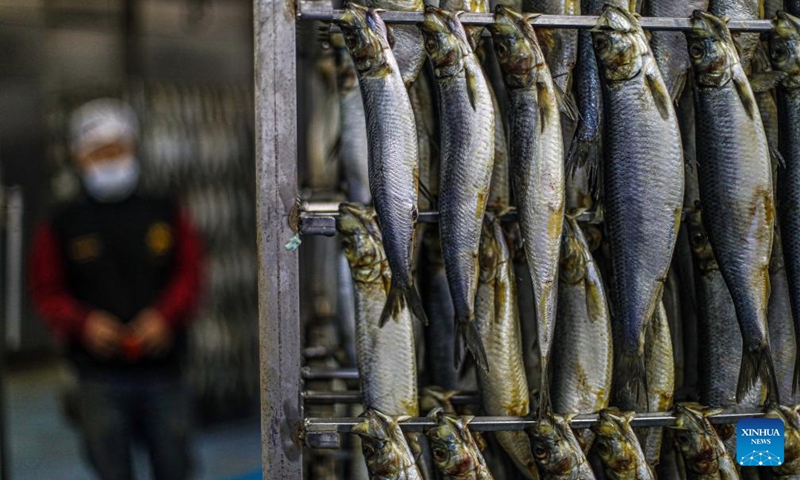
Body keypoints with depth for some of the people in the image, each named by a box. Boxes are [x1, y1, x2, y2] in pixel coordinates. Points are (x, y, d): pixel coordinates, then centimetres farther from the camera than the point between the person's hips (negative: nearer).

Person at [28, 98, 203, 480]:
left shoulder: (165, 215, 8)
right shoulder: (62, 227, 5)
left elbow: (189, 275, 5)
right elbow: (46, 292, 4)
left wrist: (164, 317, -12)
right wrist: (84, 323, -13)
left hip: (162, 368, 1)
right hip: (99, 374, -1)